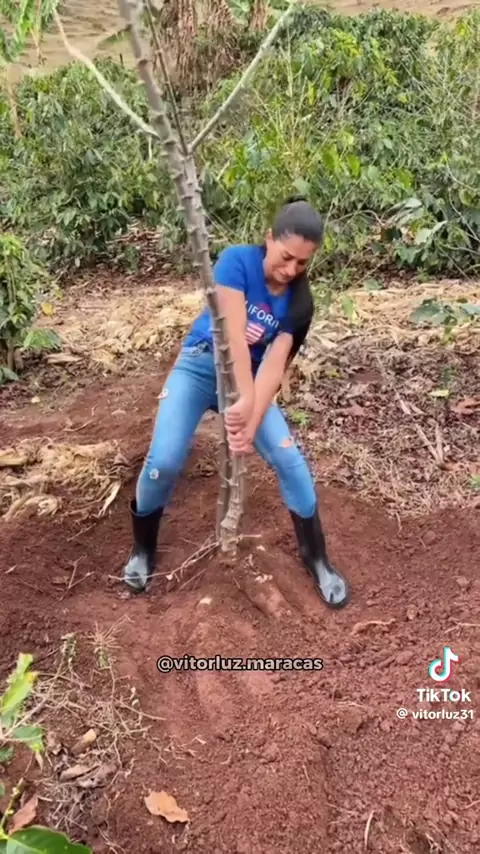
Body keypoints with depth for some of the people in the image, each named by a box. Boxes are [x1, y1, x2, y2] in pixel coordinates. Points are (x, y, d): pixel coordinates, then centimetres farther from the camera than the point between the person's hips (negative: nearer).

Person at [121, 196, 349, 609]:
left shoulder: (298, 302, -10)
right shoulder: (237, 260, -19)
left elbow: (273, 365, -19)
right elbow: (233, 334, -29)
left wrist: (251, 424, -32)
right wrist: (244, 399, -38)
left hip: (249, 378, 3)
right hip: (199, 367, -2)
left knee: (289, 459, -12)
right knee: (164, 461, -19)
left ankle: (317, 557, 8)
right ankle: (143, 549, 10)